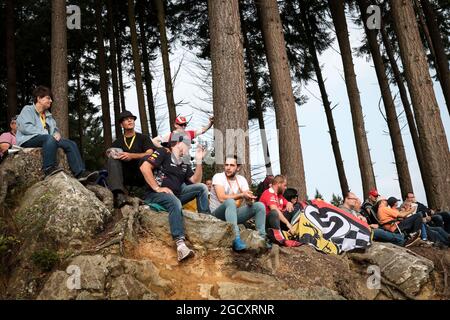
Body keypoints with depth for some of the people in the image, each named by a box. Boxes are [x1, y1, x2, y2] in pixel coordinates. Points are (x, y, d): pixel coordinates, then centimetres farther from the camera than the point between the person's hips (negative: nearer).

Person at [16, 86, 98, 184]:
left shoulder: (48, 115, 28)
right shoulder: (28, 110, 6)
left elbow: (55, 129, 24)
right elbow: (25, 127, -10)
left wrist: (57, 133, -3)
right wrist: (46, 134, -18)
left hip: (48, 140, 7)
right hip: (28, 140, -7)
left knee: (71, 144, -14)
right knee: (50, 138, -38)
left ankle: (81, 173, -28)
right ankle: (49, 168, -43)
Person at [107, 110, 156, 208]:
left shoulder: (143, 138, 13)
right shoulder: (117, 143, 19)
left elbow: (149, 154, -5)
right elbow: (110, 159, 8)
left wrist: (131, 156, -20)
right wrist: (111, 156, -16)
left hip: (141, 175, -2)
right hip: (125, 177, 2)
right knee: (112, 159, -24)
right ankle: (119, 194, -41)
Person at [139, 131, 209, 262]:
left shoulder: (184, 163, 19)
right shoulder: (163, 152, -2)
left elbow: (195, 181, 15)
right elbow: (144, 167, -15)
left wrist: (199, 161, 7)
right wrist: (157, 188, -19)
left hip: (175, 195, 8)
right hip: (155, 195, -8)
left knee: (201, 187, -3)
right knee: (175, 202, -39)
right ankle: (180, 245, -51)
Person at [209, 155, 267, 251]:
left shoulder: (241, 179, 5)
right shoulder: (218, 177, -11)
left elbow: (249, 201, -5)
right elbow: (222, 198, -26)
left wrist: (250, 199, -29)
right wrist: (241, 195, -30)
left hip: (234, 213, 6)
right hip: (218, 214, -5)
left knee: (259, 206, -10)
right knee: (230, 202, -37)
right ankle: (236, 240, -45)